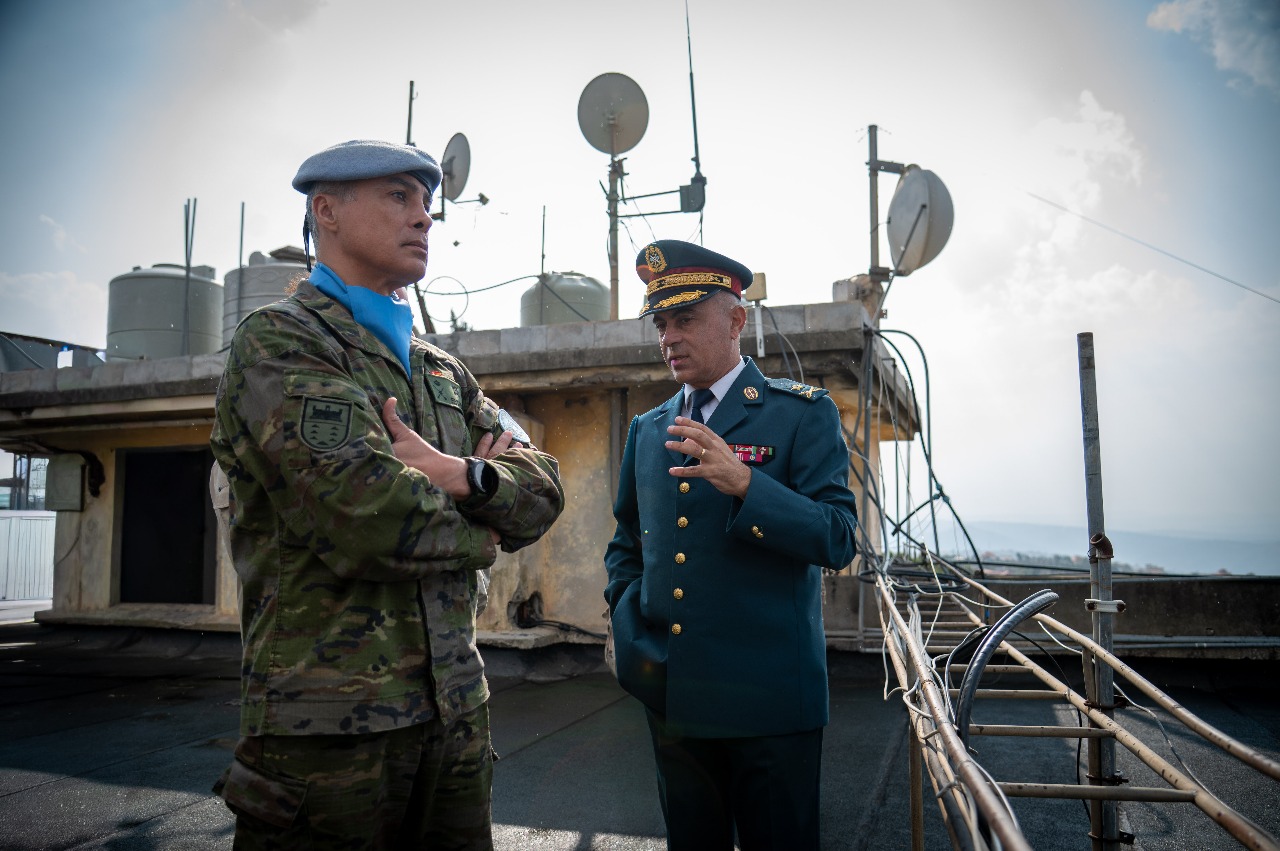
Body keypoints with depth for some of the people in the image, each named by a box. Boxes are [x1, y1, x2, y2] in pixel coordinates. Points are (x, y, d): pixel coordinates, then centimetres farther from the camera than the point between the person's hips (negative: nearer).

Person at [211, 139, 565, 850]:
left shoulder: (443, 372, 15)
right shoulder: (277, 341, -8)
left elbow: (544, 490, 6)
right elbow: (369, 514, -22)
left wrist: (462, 476, -14)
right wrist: (480, 534, -5)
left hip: (457, 711, 7)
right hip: (330, 724, -6)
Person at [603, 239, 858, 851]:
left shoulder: (803, 414, -4)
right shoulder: (647, 429, 11)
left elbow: (837, 539, -14)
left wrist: (743, 483, -28)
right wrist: (626, 615, 4)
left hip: (769, 694, -4)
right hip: (671, 695, 5)